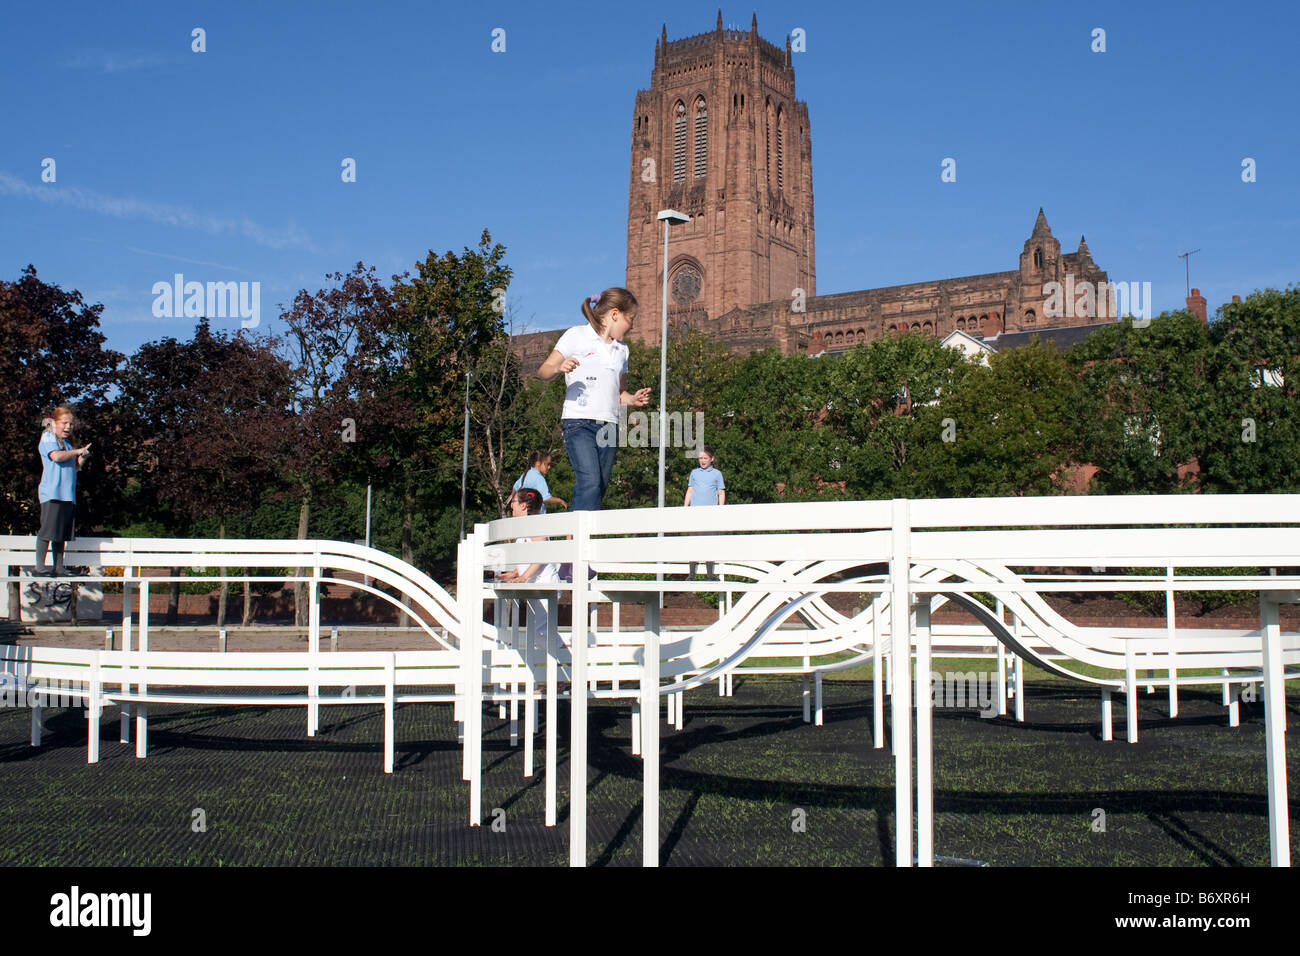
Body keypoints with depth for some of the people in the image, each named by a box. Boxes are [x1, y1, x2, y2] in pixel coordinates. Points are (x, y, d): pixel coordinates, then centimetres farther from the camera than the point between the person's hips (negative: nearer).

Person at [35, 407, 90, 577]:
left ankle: (59, 566, 13)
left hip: (68, 494, 8)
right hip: (52, 492, -8)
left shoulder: (66, 442, 22)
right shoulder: (48, 438, -2)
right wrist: (77, 451, -11)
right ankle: (40, 566, -4)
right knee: (48, 529, -8)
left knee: (62, 532, 9)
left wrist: (82, 457, 8)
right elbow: (56, 456, -21)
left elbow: (74, 468, 25)